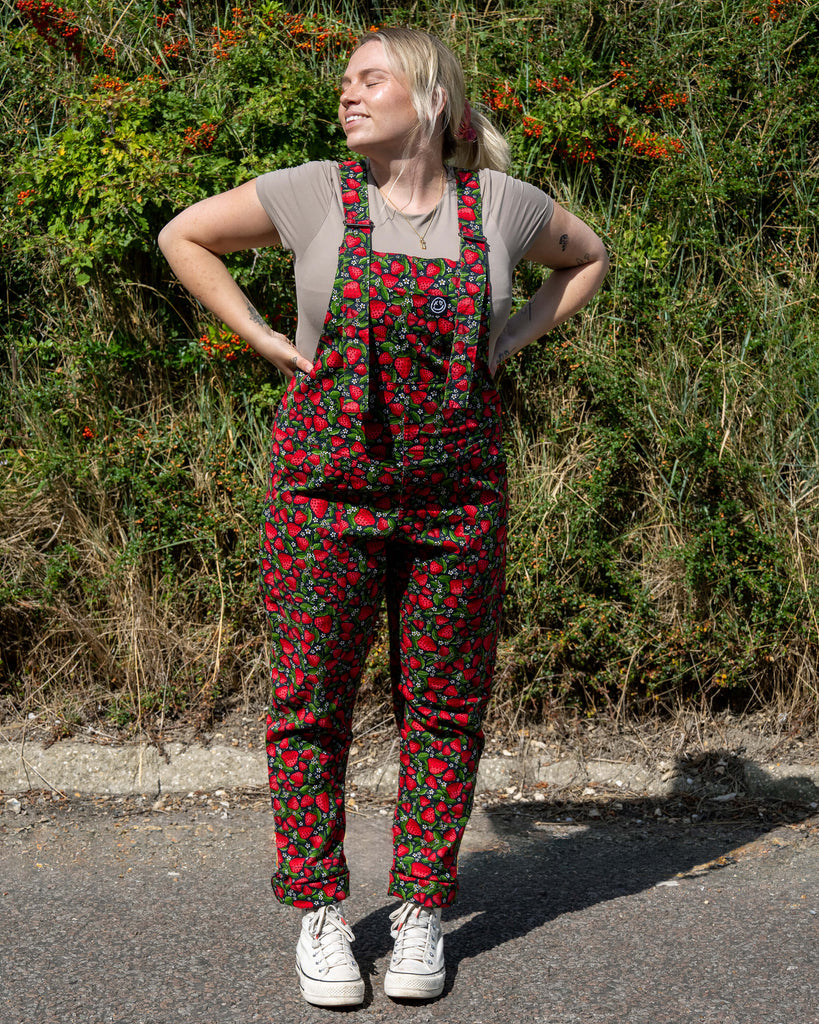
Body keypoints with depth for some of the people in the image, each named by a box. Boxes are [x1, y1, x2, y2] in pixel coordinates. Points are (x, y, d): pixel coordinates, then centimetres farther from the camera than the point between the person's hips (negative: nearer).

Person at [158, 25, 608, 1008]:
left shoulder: (502, 202, 1)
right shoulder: (313, 192, -2)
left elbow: (587, 257, 20)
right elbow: (184, 236, 9)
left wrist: (507, 341, 6)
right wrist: (267, 341, 0)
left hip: (457, 492, 1)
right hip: (327, 481, -1)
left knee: (443, 704, 6)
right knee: (311, 698, 2)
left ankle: (422, 914, 20)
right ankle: (320, 915, 16)